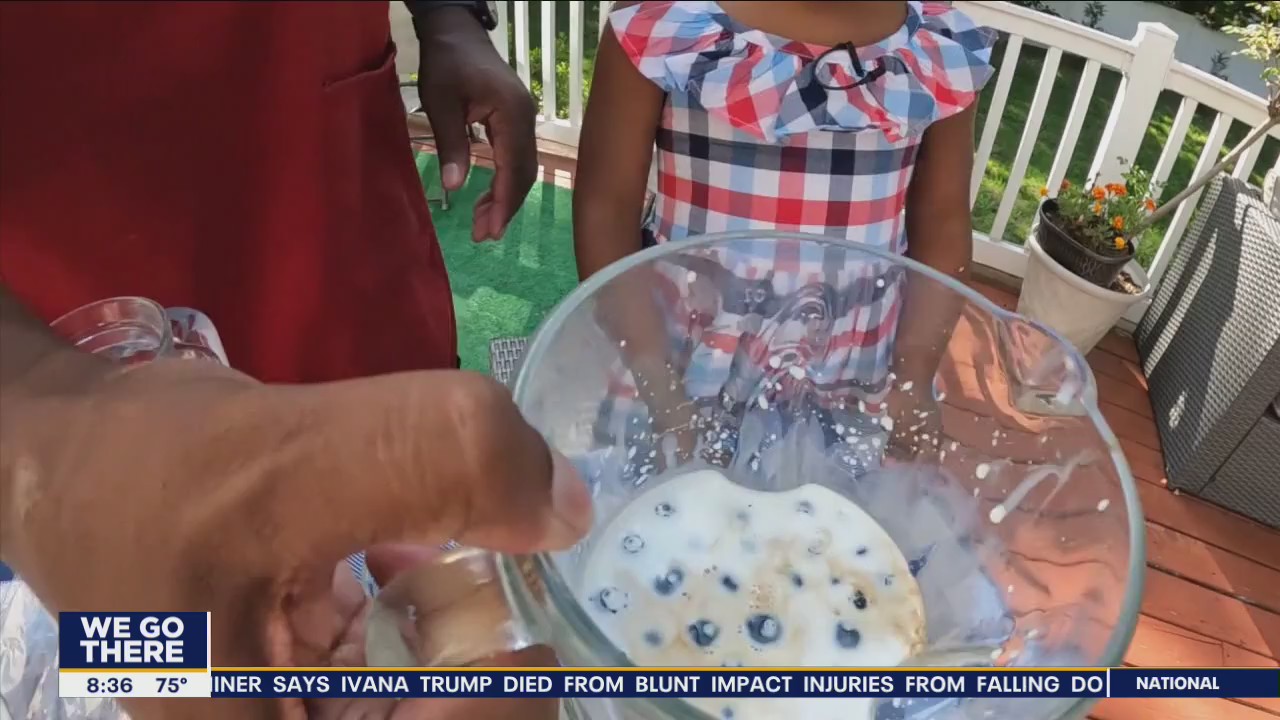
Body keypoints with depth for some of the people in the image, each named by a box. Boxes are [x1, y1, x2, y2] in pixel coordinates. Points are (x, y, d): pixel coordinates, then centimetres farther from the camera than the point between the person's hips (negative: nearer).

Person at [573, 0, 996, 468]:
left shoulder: (946, 46, -3)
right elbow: (606, 207, -10)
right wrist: (659, 387, -16)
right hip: (684, 370, -1)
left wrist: (912, 377, -9)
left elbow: (942, 225, 3)